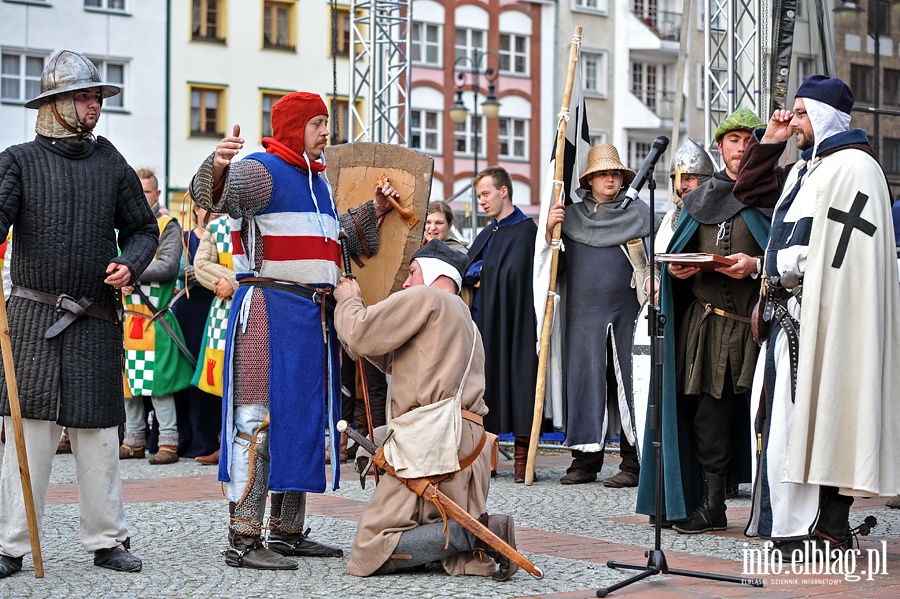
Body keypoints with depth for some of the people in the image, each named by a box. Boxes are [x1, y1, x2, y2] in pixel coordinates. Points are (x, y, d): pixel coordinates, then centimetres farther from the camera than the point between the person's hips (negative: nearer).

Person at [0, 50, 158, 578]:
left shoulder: (111, 164, 13)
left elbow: (143, 228, 19)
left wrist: (131, 263, -1)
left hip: (97, 320, 2)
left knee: (98, 431, 5)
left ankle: (108, 539, 15)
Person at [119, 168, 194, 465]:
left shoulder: (168, 226, -1)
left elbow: (168, 266, -13)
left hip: (155, 316, -6)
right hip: (126, 316, 6)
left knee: (157, 380, -8)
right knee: (128, 379, 9)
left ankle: (168, 442, -4)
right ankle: (134, 440, 17)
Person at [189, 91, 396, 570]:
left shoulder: (318, 181, 21)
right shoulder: (262, 170, -8)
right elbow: (213, 197, -27)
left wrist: (373, 211, 23)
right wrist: (217, 169, -48)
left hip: (314, 315, 9)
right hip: (269, 309, -9)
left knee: (304, 420, 13)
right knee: (258, 422, -10)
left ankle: (287, 532, 22)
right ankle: (242, 541, -8)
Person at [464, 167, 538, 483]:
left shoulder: (525, 229, -5)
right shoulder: (488, 233, 21)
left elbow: (513, 273, -15)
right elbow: (466, 272, 13)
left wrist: (479, 271, -5)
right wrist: (480, 274, -6)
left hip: (511, 321, -7)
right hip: (481, 319, 7)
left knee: (516, 377, -6)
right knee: (484, 382, 4)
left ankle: (522, 456, -2)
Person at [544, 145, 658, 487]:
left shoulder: (639, 212, 8)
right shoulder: (571, 216, 15)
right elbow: (555, 264, 14)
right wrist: (549, 231, -1)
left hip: (626, 313, -2)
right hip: (583, 314, 3)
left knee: (627, 384, -4)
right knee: (584, 381, 2)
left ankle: (632, 464, 0)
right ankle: (586, 461, 9)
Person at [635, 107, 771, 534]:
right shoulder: (701, 199, 19)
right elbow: (678, 252, 23)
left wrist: (756, 266, -18)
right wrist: (676, 269, 1)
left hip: (753, 320, -4)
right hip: (705, 320, 4)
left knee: (758, 414, -7)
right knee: (709, 412, 3)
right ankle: (711, 503, 10)